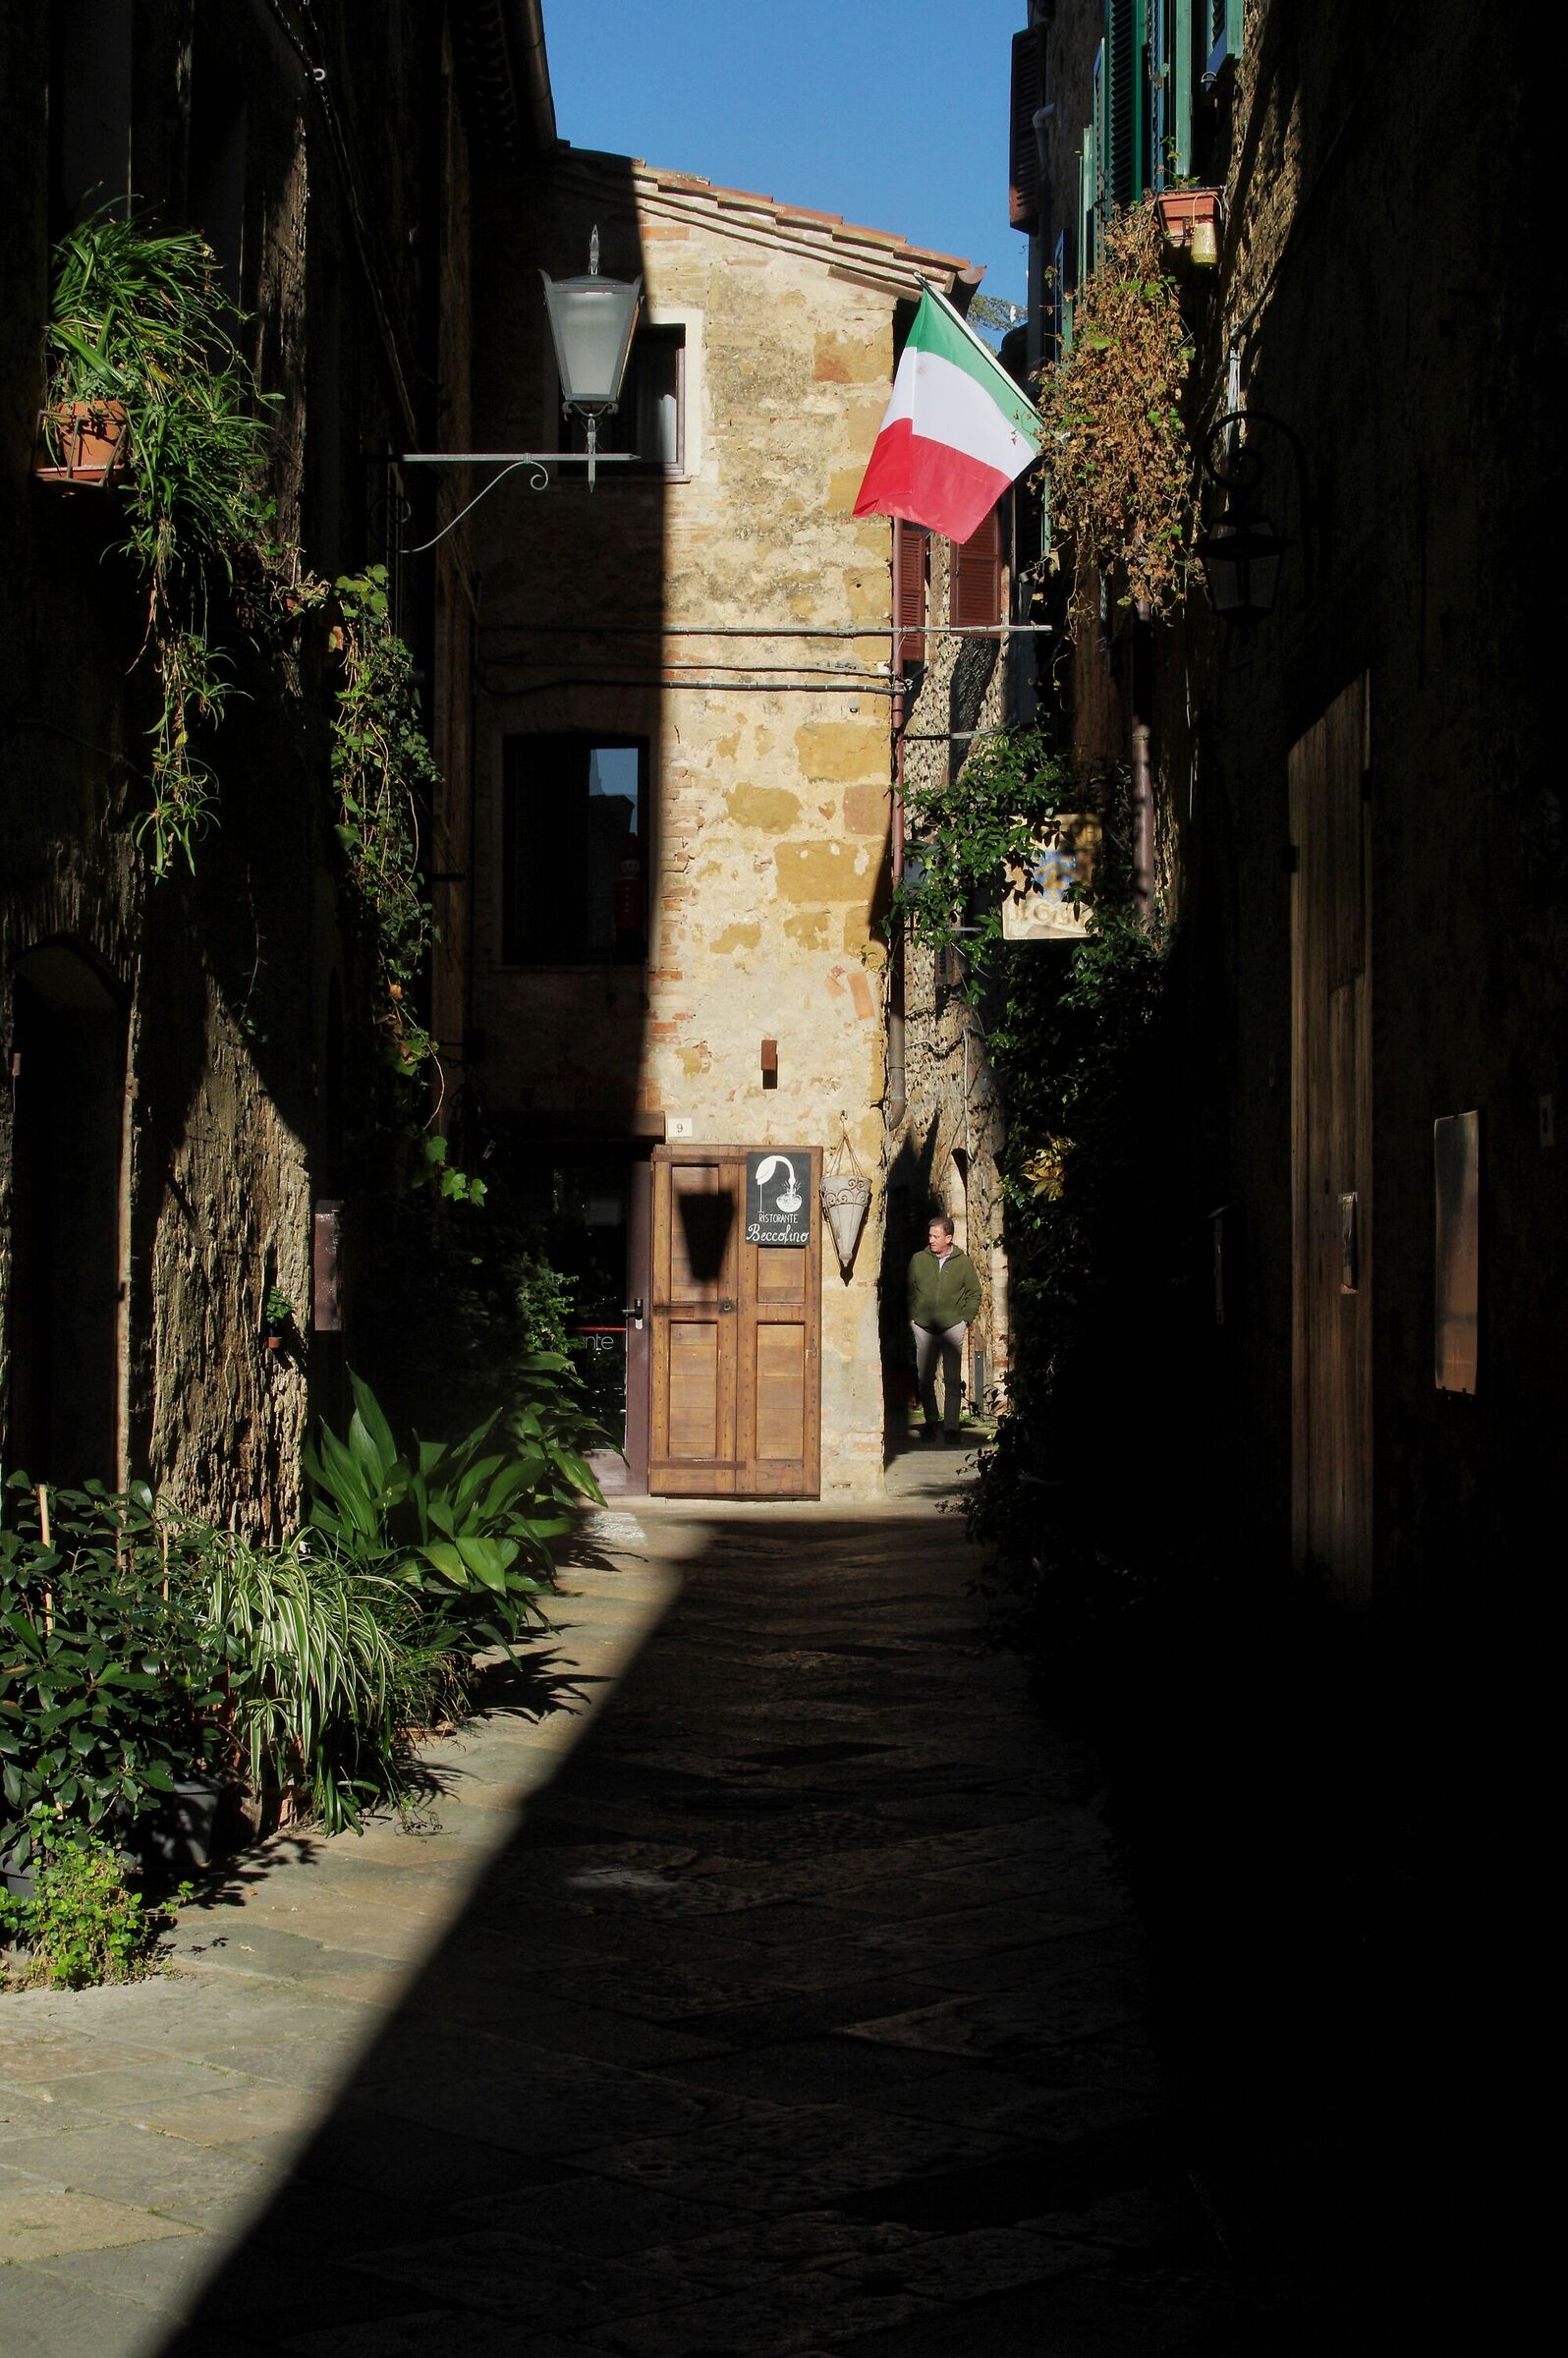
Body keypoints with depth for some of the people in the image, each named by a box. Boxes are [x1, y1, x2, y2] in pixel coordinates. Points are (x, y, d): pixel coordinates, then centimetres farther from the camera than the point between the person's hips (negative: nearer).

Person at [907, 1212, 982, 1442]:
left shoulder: (963, 1262, 2)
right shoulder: (918, 1260, 4)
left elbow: (974, 1293, 8)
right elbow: (909, 1291, 12)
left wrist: (964, 1319, 0)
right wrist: (913, 1318, 4)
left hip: (952, 1328, -1)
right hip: (923, 1328, 1)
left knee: (952, 1380, -2)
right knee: (925, 1379, 4)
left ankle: (952, 1426, 1)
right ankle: (931, 1423, 16)